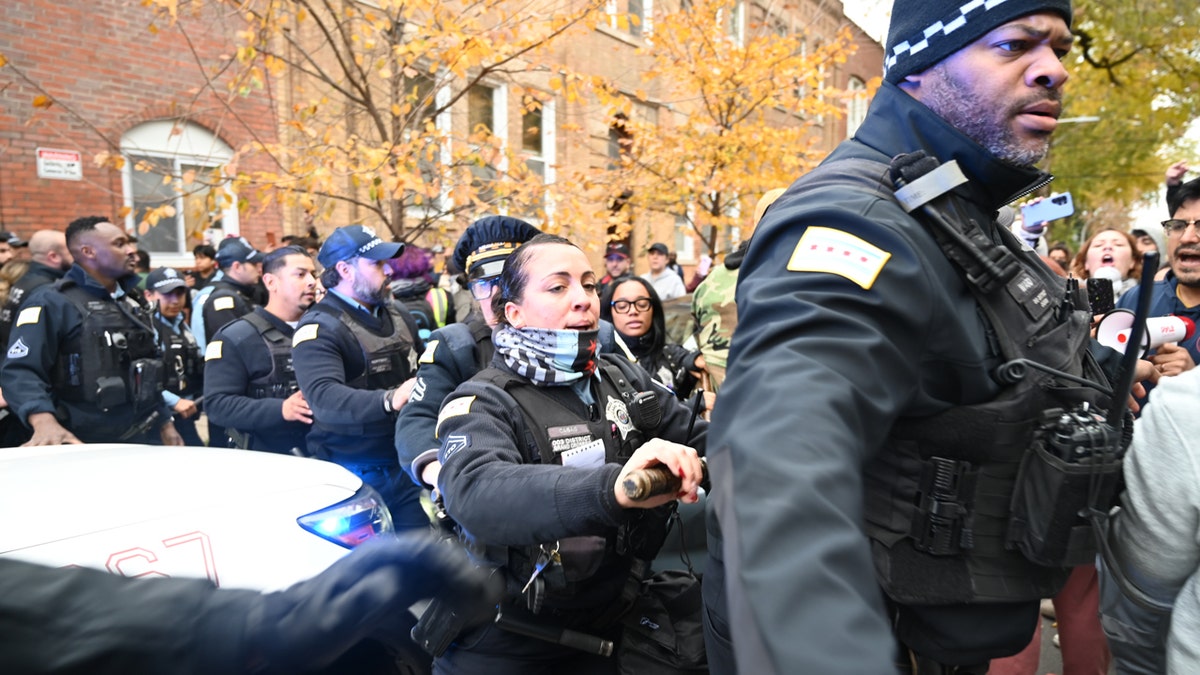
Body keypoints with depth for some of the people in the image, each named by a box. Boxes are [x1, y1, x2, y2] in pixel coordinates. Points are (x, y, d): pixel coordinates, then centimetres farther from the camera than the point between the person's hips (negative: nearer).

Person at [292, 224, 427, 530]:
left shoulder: (395, 313, 10)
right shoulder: (320, 328, -14)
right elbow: (324, 398, -31)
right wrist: (389, 400, -45)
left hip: (406, 466, 6)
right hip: (355, 476, -6)